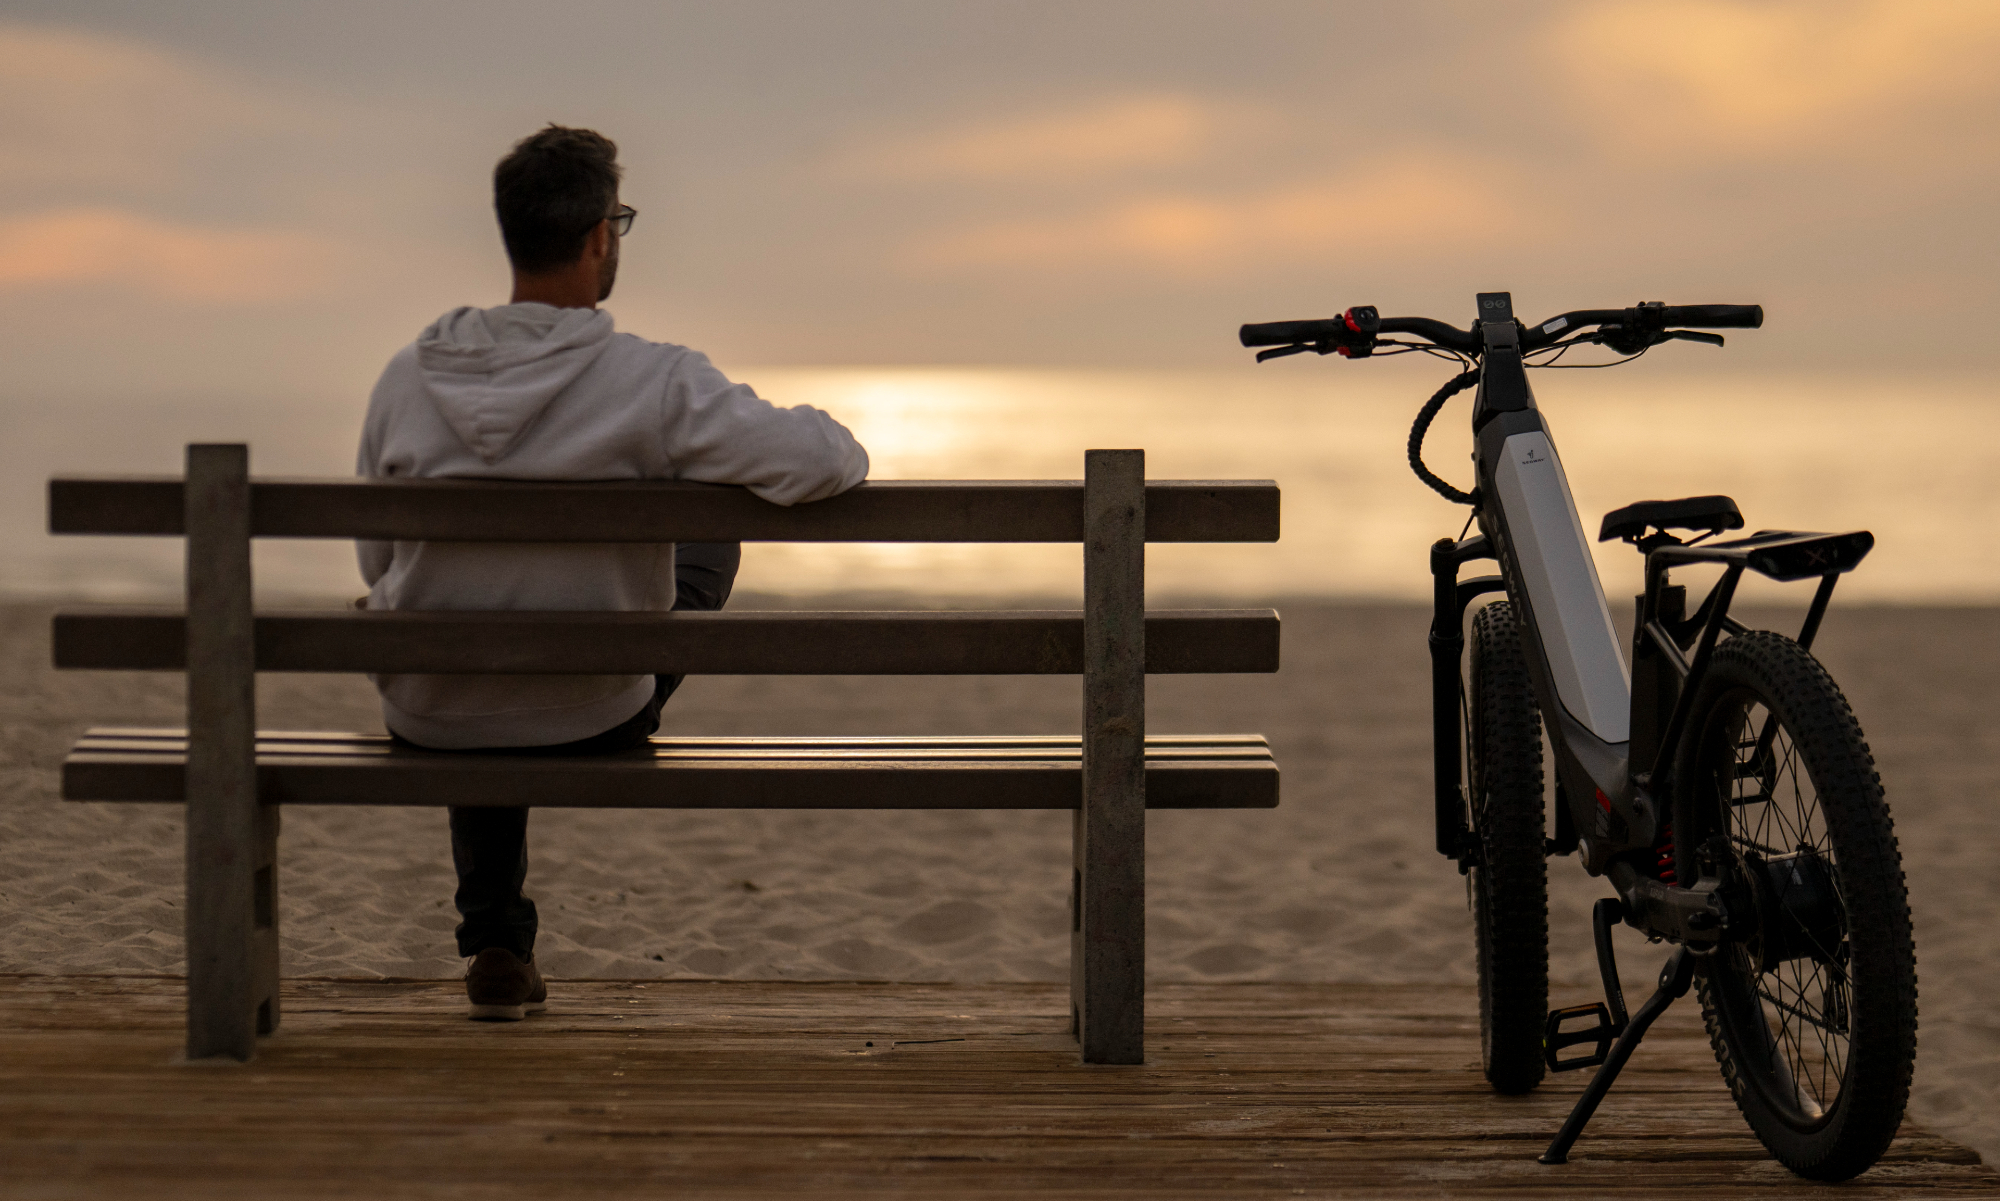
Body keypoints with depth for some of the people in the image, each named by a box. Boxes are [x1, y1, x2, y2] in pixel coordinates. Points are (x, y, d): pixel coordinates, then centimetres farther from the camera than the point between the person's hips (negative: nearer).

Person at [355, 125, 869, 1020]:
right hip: (593, 726, -2)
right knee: (711, 539, 25)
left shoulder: (409, 376, -9)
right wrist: (845, 455, -1)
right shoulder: (652, 384, -22)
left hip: (425, 721, 3)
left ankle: (496, 947, 35)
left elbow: (378, 566, 3)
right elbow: (818, 459, -27)